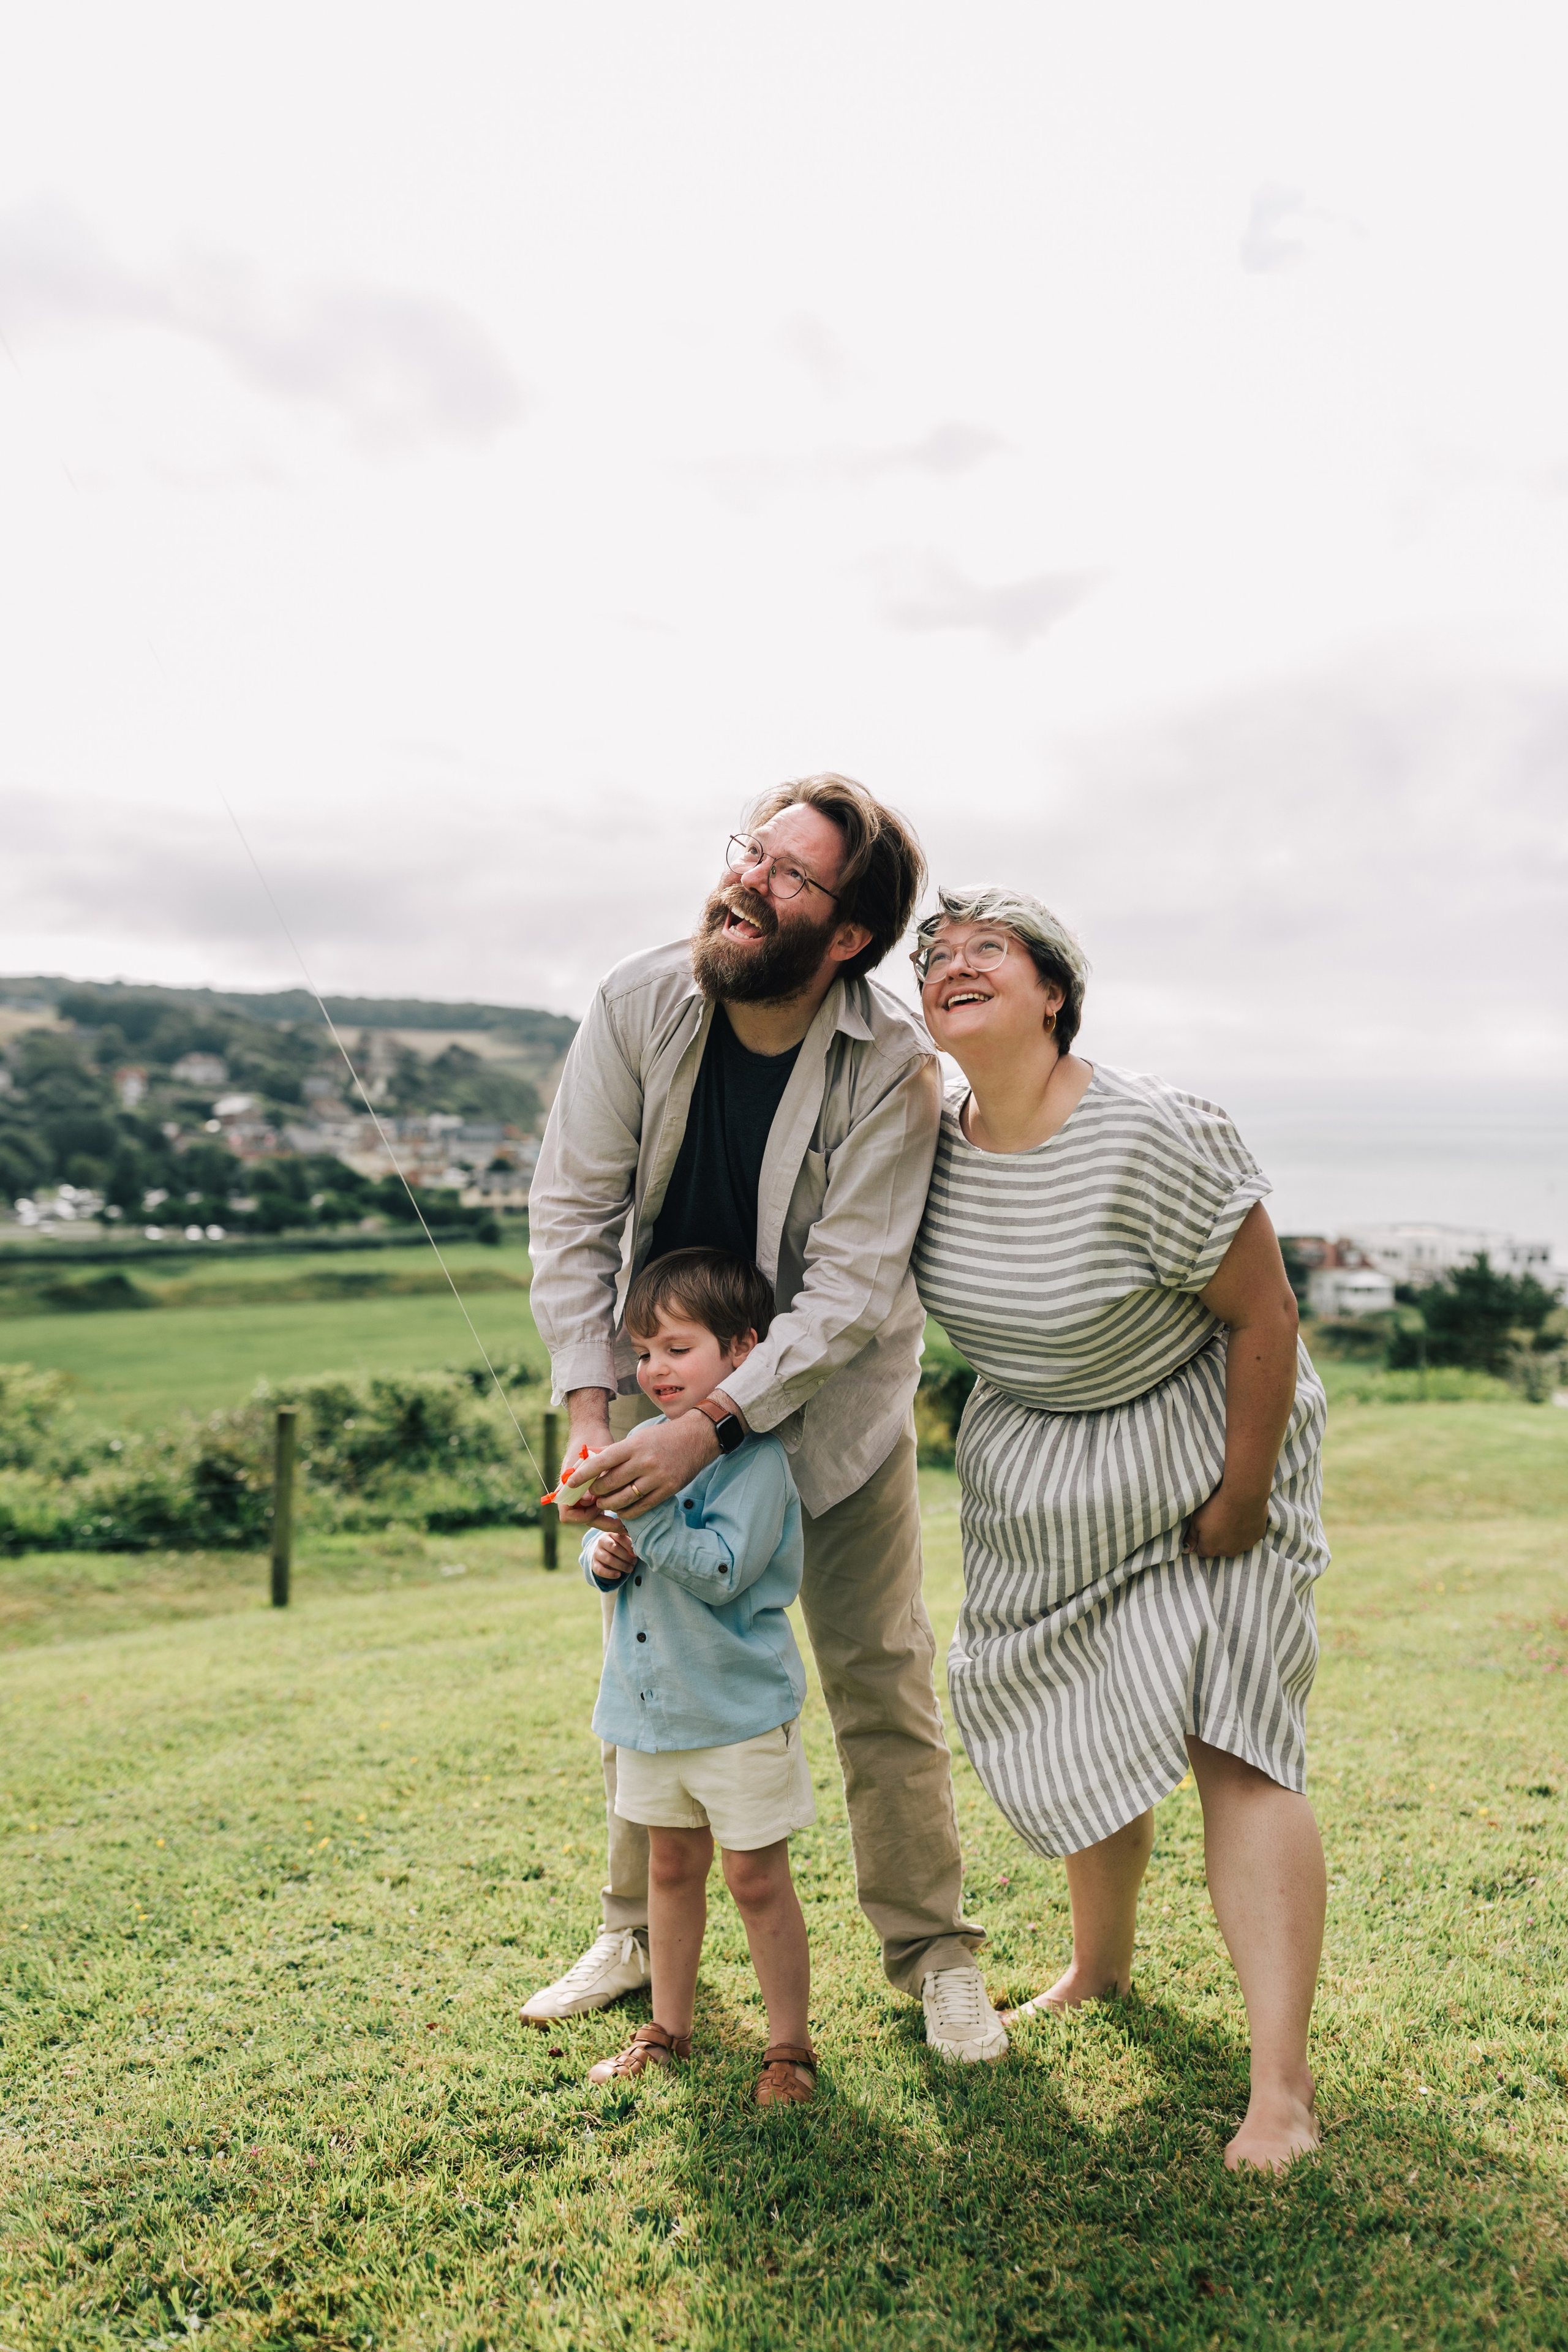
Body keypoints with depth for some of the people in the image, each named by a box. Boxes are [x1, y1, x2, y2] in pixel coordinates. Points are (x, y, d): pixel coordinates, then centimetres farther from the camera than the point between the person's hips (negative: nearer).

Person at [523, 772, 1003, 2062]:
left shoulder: (893, 1065, -24)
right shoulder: (637, 1006, -16)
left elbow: (851, 1289, -26)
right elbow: (573, 1210, -12)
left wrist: (710, 1422, -34)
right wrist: (591, 1399, -20)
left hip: (832, 1408, -2)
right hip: (665, 1393, 3)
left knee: (882, 1678, 4)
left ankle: (935, 1953, 25)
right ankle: (640, 1932, 35)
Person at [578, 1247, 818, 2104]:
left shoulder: (755, 1457, -18)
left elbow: (724, 1570, -27)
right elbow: (601, 1537, 13)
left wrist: (646, 1513, -30)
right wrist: (603, 1553, -9)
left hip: (737, 1710, -7)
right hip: (651, 1703, 7)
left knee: (757, 1877, 5)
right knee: (672, 1866, 20)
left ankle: (790, 2048, 22)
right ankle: (668, 2029, 36)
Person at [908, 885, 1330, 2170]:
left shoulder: (1153, 1136, -27)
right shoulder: (935, 1140, -7)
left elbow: (1265, 1316, -20)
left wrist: (1242, 1501, -17)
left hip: (1199, 1444, -5)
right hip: (1037, 1467, 6)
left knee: (1229, 1738, -11)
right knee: (1078, 1727, 14)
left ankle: (1283, 2089, -2)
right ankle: (1101, 1965, 39)